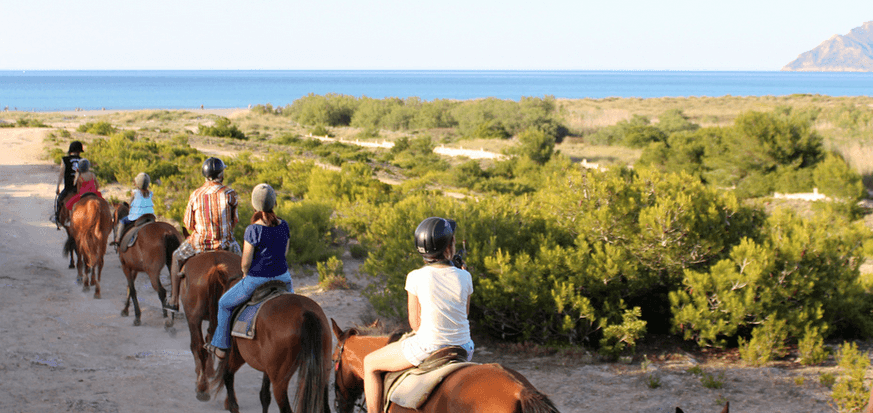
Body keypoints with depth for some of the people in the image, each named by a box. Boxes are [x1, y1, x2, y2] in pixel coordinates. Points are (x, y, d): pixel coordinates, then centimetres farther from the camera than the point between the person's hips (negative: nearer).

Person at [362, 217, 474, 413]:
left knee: (370, 363, 19)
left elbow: (415, 323, -5)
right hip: (462, 349, 3)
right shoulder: (464, 277, -6)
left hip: (427, 348, -3)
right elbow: (464, 315, 6)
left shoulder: (416, 277, -13)